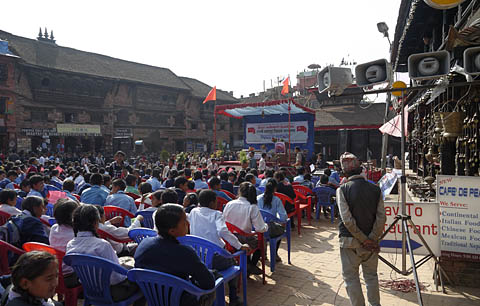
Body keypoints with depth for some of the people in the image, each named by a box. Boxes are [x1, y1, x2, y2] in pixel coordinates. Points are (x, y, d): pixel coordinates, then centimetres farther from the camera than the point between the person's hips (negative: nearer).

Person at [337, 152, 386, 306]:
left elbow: (347, 220, -18)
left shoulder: (342, 190, -13)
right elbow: (381, 217, -8)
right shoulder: (375, 189, -3)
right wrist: (371, 239, -6)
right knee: (371, 276, 21)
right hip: (371, 242, 4)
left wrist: (363, 239, -10)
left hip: (350, 241, -4)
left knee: (351, 278, 11)